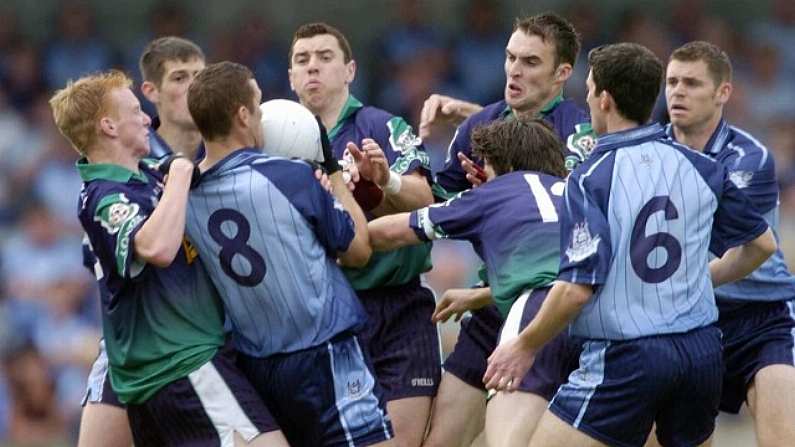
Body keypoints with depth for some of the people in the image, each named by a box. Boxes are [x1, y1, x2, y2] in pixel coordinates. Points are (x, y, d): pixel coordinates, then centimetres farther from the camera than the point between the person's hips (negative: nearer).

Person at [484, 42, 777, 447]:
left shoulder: (591, 178, -12)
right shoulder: (698, 168, 5)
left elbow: (578, 288, -18)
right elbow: (761, 244, 16)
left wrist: (524, 347, -4)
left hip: (625, 358, -6)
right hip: (701, 351, 6)